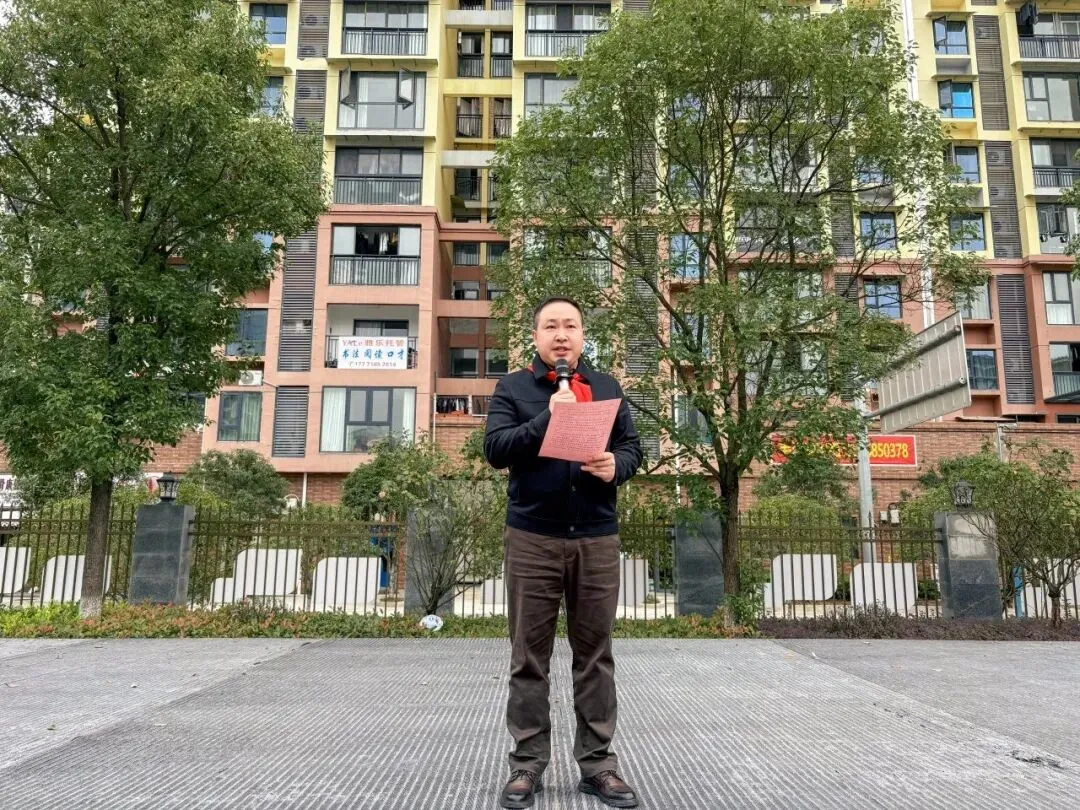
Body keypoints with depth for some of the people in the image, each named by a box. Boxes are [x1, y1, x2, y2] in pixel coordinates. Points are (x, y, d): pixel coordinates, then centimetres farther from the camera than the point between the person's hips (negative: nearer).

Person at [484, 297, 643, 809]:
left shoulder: (607, 388, 13)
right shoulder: (512, 388, 6)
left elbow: (632, 447, 8)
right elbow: (495, 449, -6)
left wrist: (616, 465, -14)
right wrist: (547, 418, -16)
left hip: (597, 539, 2)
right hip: (532, 538, -2)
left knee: (595, 653, 7)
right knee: (529, 655, 4)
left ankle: (598, 763, 16)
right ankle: (527, 764, 14)